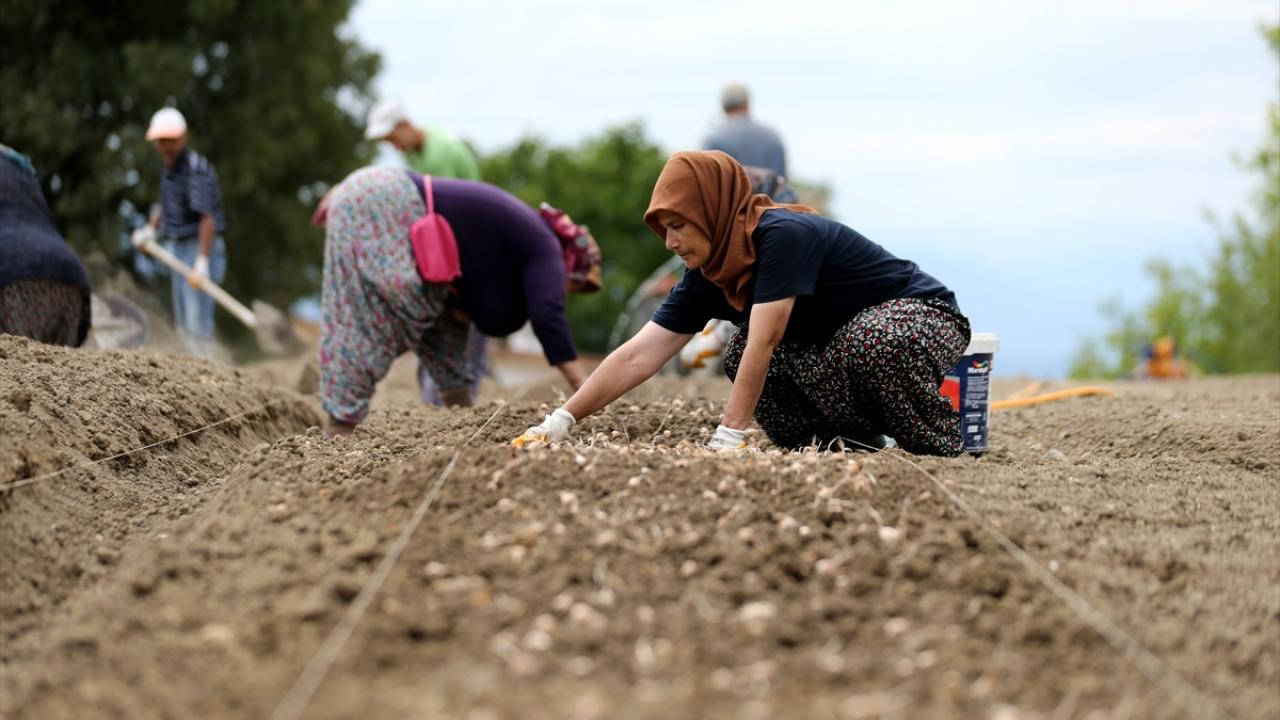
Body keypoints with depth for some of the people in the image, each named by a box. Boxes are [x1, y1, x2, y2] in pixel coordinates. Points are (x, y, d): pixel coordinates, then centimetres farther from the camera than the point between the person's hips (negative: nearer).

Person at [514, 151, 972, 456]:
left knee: (870, 341, -40)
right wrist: (563, 419, -18)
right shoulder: (708, 276, -6)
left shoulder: (783, 234, -30)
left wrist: (728, 436, -39)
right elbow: (637, 356, -10)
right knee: (741, 357, -10)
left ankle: (939, 447, -16)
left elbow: (764, 341, -36)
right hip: (837, 338, 8)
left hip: (924, 317, -7)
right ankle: (852, 442, 1)